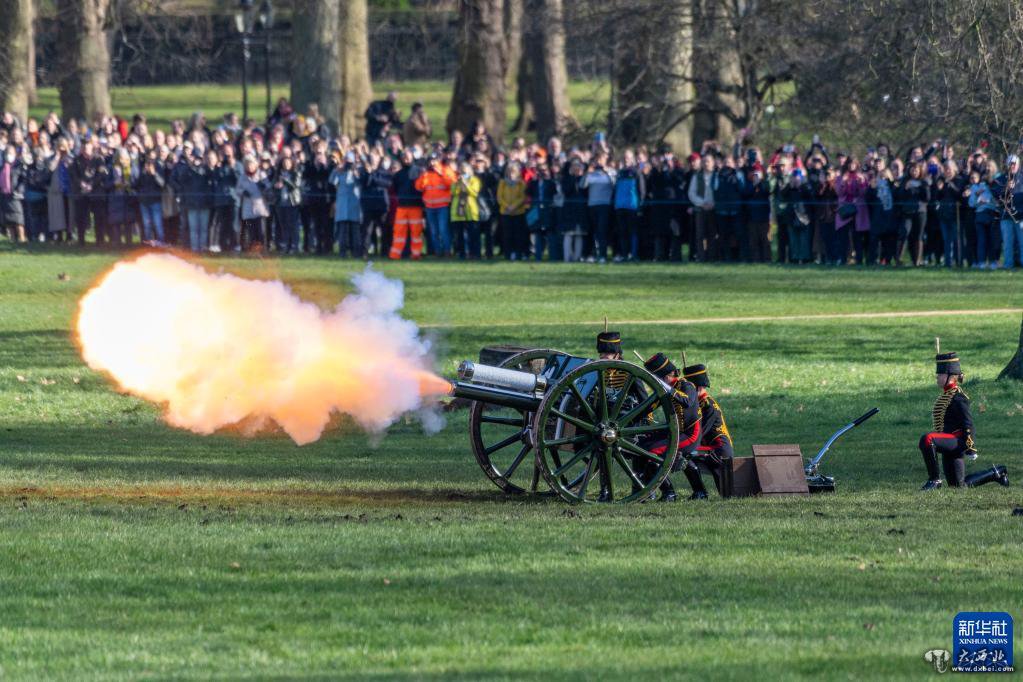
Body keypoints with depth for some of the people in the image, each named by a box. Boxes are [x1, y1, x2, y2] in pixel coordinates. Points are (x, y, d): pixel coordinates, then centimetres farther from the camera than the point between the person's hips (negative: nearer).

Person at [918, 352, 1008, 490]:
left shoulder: (957, 397, -15)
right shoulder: (946, 394, 15)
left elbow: (968, 423, -18)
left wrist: (971, 447, -21)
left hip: (957, 441, -10)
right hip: (950, 445, 10)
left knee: (927, 440, -34)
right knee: (959, 485, 15)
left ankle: (934, 479, -24)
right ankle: (996, 473, 29)